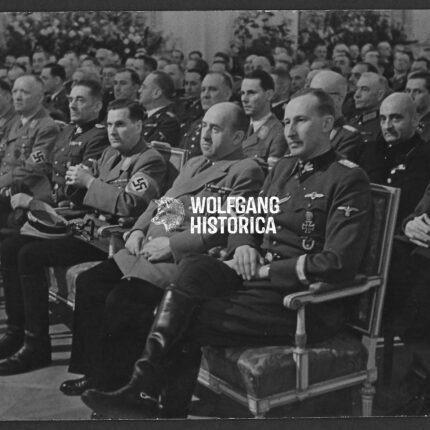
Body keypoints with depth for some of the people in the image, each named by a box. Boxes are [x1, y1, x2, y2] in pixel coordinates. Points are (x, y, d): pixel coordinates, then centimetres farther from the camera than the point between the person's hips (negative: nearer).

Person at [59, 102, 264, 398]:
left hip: (182, 259, -9)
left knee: (122, 300, -23)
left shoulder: (246, 172, -5)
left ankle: (114, 381, -4)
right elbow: (160, 203, 26)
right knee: (89, 282, -2)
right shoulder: (194, 164, 24)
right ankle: (92, 370, 7)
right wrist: (138, 230, 5)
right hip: (147, 249, 9)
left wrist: (171, 245, -18)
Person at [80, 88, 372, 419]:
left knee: (186, 320, -19)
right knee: (194, 267, -21)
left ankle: (146, 394, 0)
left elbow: (338, 263, -18)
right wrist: (244, 246, -3)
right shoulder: (284, 168, 16)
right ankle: (145, 389, -20)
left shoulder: (349, 179, -9)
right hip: (259, 278, 7)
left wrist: (264, 269, -16)